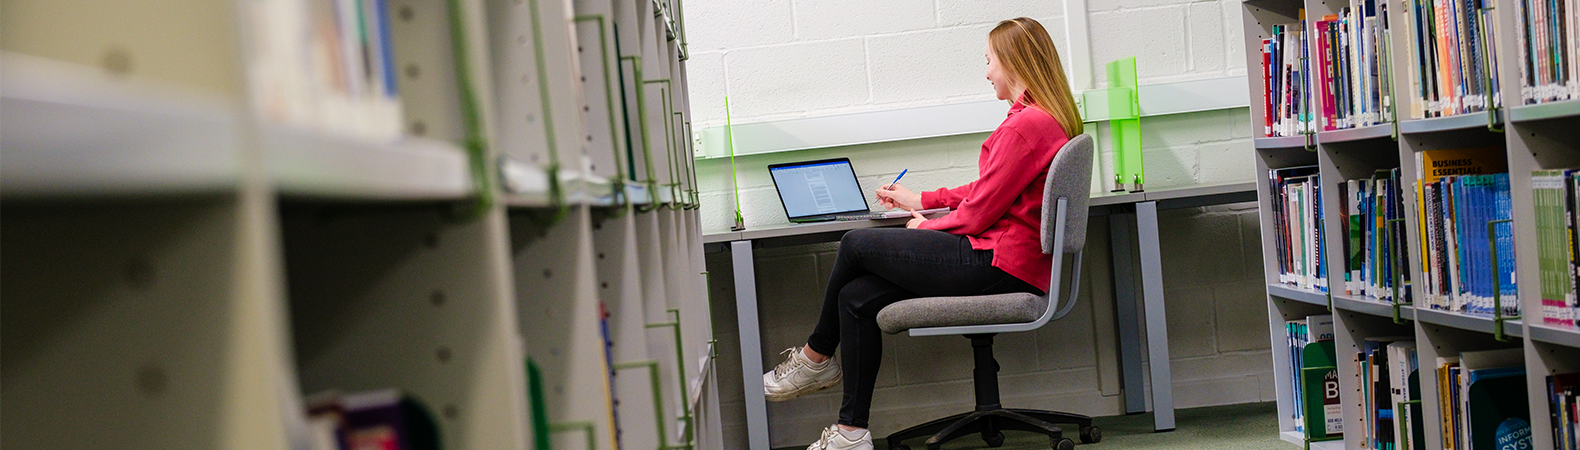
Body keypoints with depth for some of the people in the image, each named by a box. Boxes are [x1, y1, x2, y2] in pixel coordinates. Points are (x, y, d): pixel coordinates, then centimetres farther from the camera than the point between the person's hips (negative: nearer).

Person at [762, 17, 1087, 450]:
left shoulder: (1025, 125, -17)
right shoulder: (1047, 118, 16)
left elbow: (979, 212, -16)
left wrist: (926, 227, 2)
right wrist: (922, 200, 28)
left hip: (999, 265, -10)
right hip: (1006, 261, 10)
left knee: (856, 245, -2)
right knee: (857, 298, 2)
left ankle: (816, 355, 18)